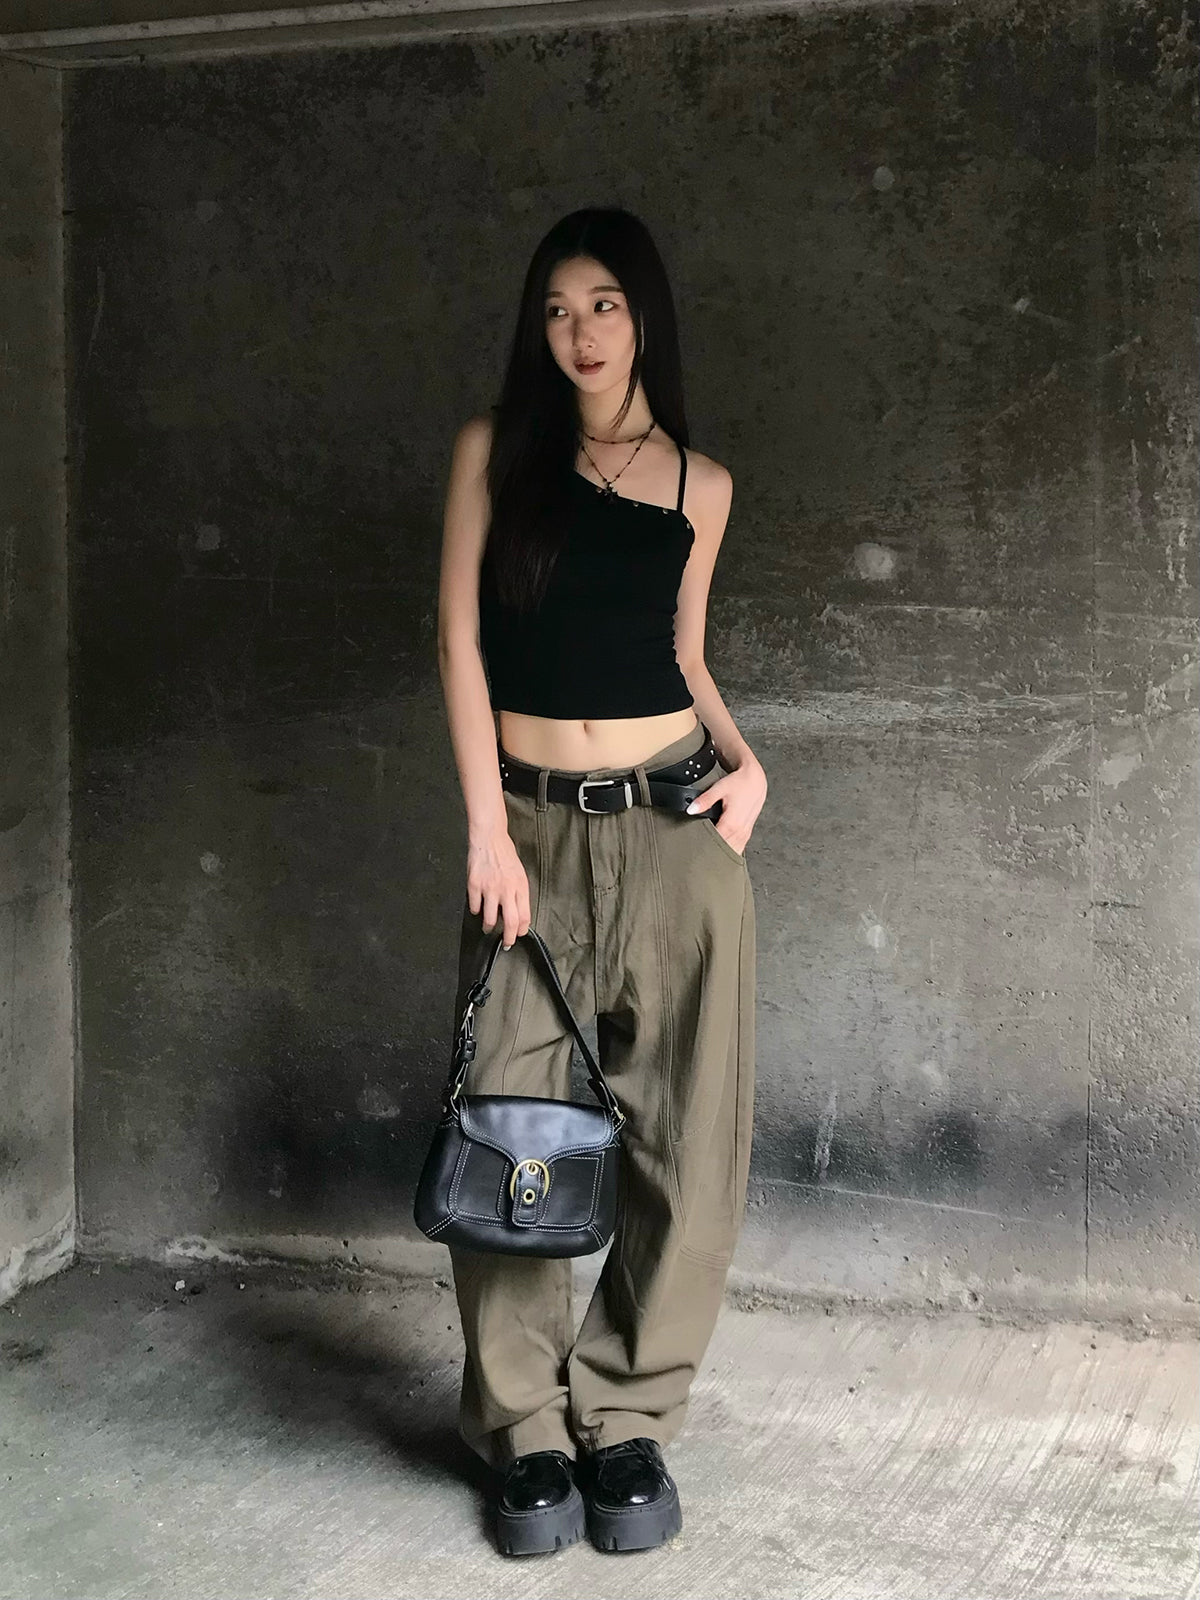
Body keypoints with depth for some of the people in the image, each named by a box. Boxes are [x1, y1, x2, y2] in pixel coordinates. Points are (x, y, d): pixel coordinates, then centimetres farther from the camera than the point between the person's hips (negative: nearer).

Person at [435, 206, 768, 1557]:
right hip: (533, 824, -1)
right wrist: (488, 829, -8)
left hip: (675, 824, 2)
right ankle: (527, 1433, 11)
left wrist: (743, 758, -1)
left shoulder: (699, 484, 10)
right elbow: (459, 635, -1)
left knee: (681, 1139, 0)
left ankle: (627, 1420, 14)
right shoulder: (495, 450, 5)